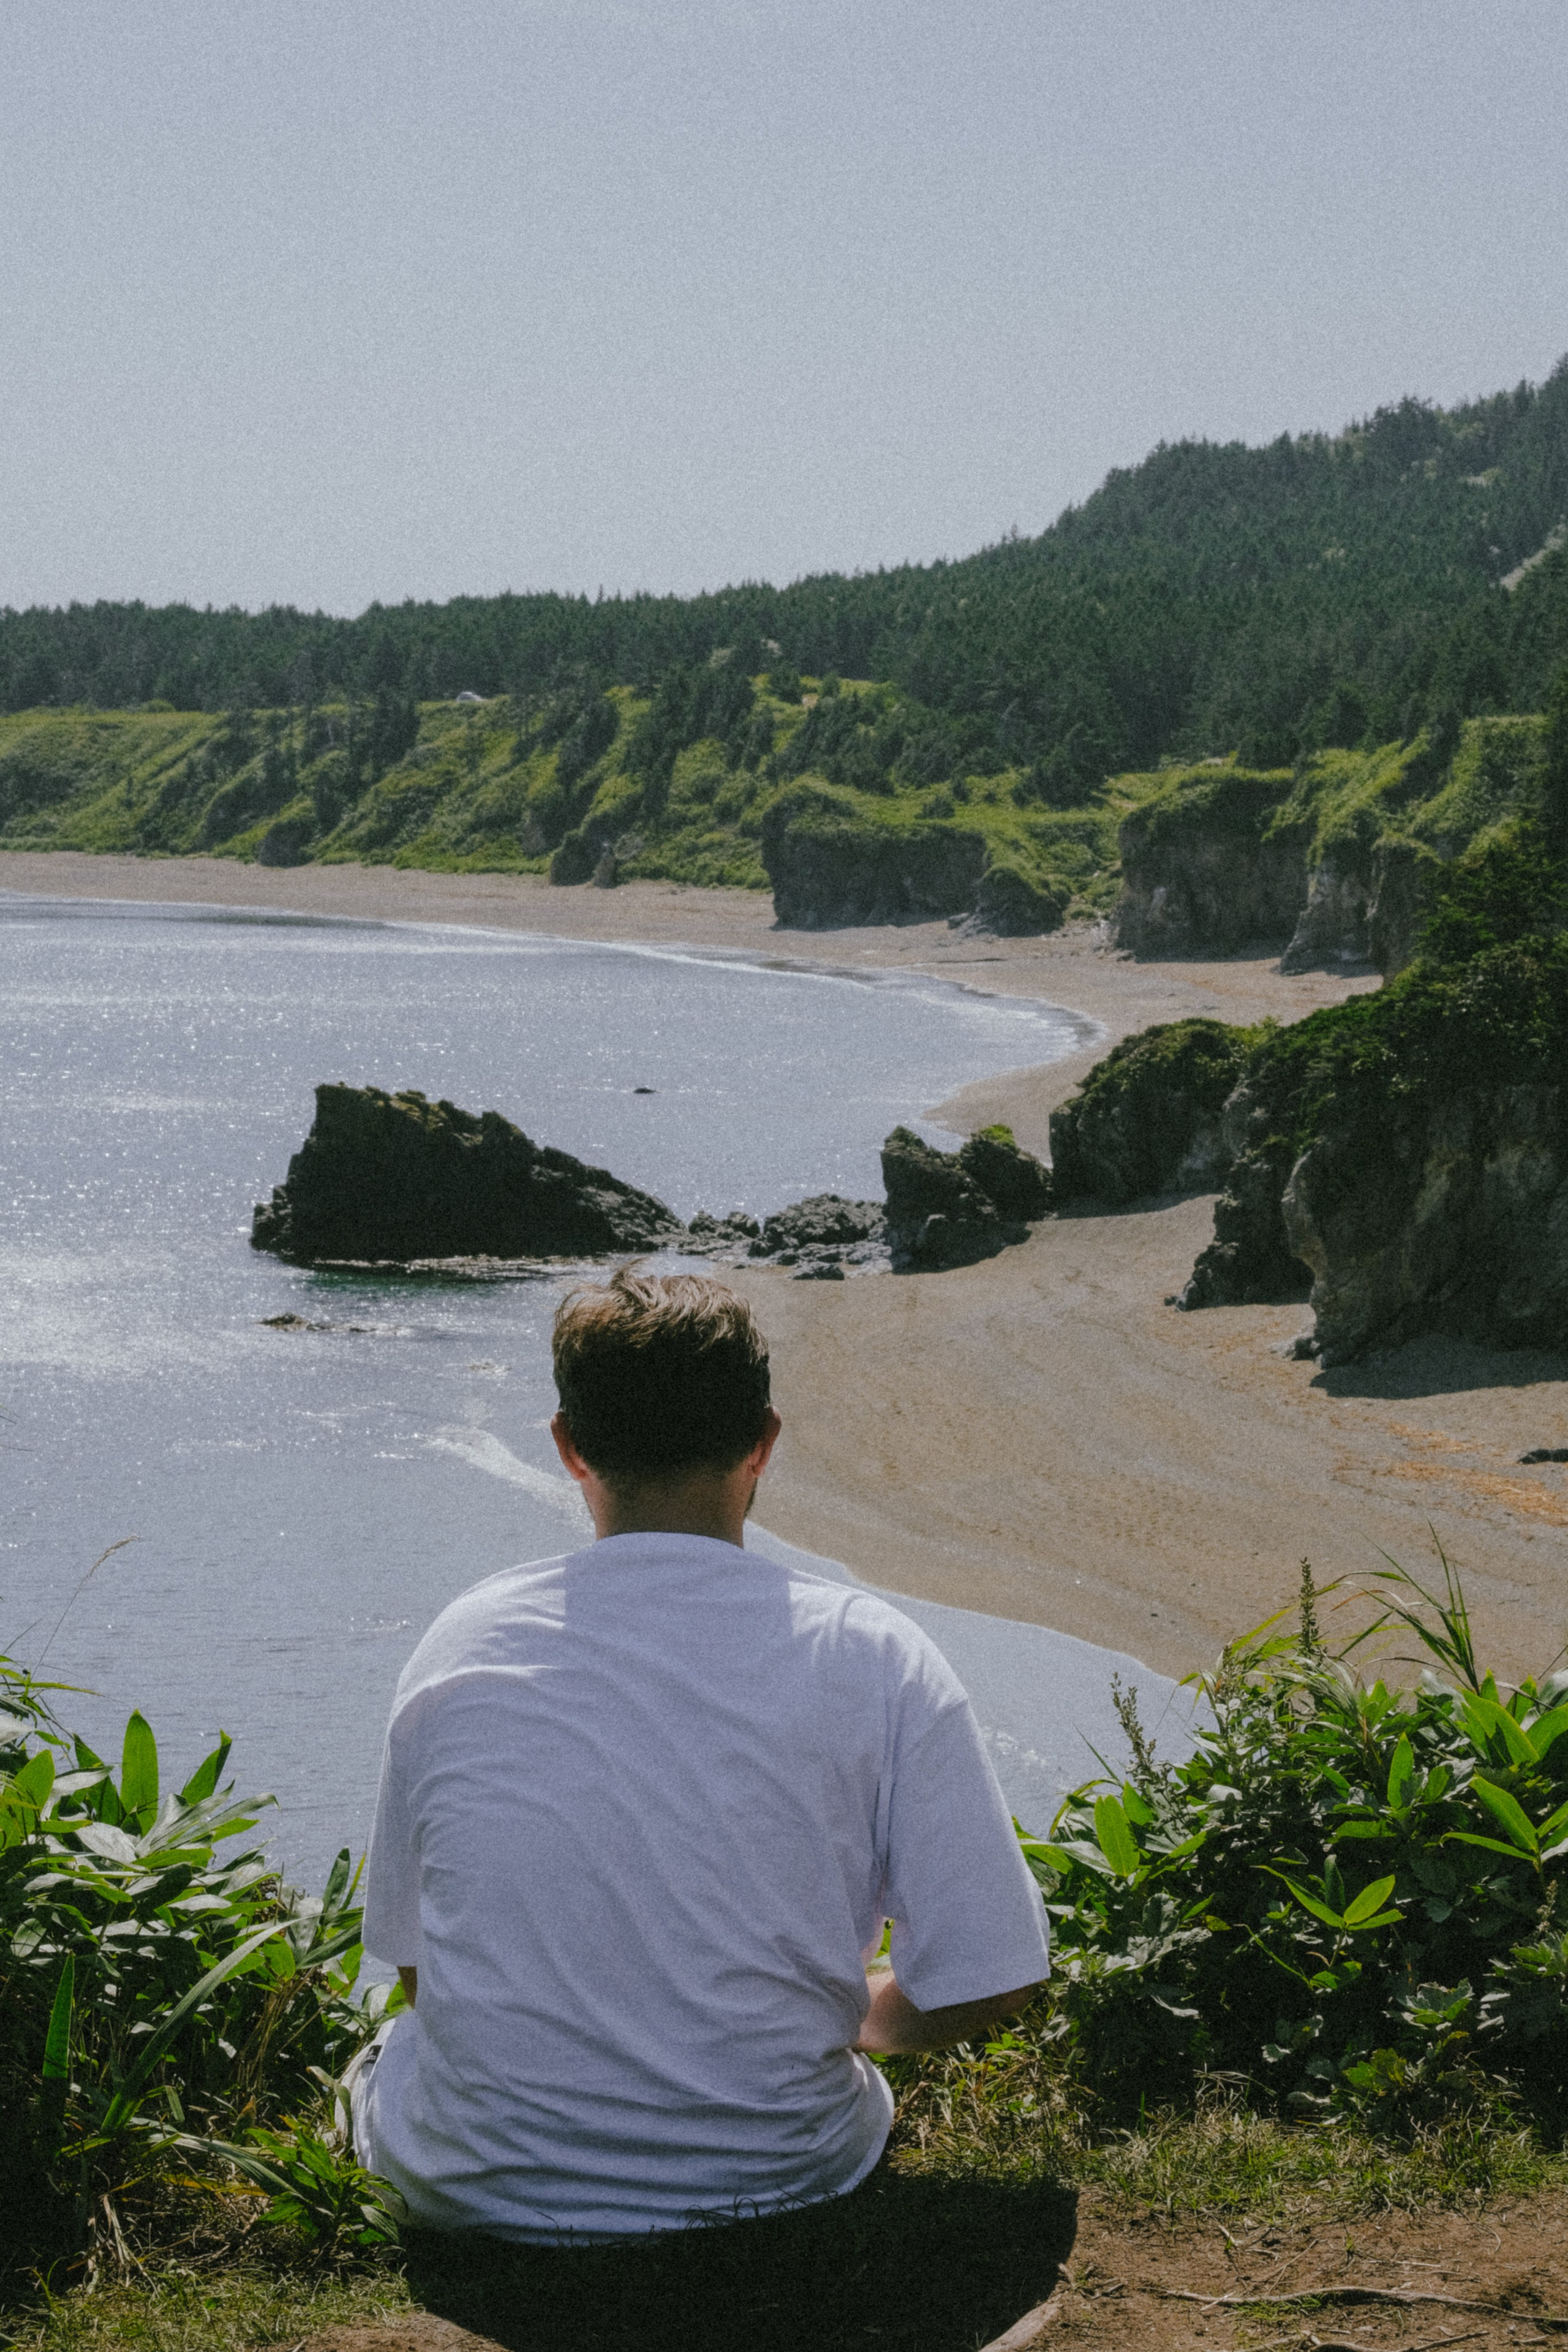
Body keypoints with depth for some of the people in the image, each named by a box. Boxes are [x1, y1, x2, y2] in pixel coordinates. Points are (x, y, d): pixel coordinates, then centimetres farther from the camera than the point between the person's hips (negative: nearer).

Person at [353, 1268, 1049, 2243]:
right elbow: (986, 1982, -10)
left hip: (486, 2190, 1)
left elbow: (418, 1967, 4)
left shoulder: (460, 1647, -6)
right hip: (781, 2179, 0)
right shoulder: (874, 1658, -12)